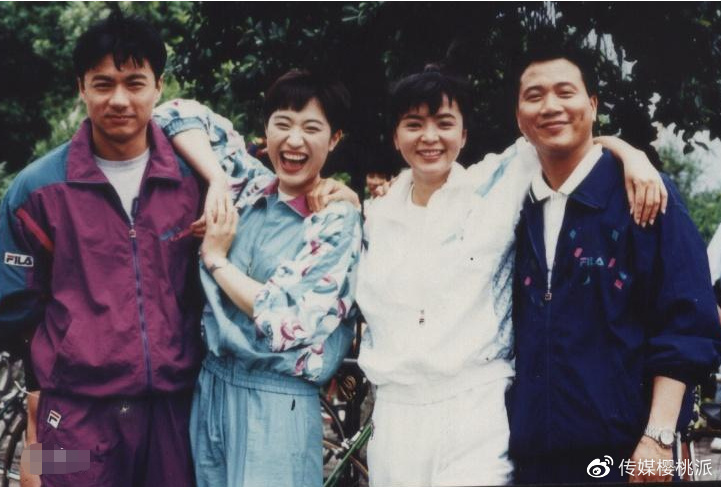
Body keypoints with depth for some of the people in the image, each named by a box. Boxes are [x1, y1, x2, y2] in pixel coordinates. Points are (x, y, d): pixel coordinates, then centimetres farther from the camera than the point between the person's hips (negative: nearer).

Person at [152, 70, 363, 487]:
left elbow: (287, 322, -18)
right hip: (211, 389, 5)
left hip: (276, 405, -5)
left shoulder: (338, 222, -10)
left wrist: (215, 258, -9)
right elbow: (182, 116, 7)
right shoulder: (250, 187, 5)